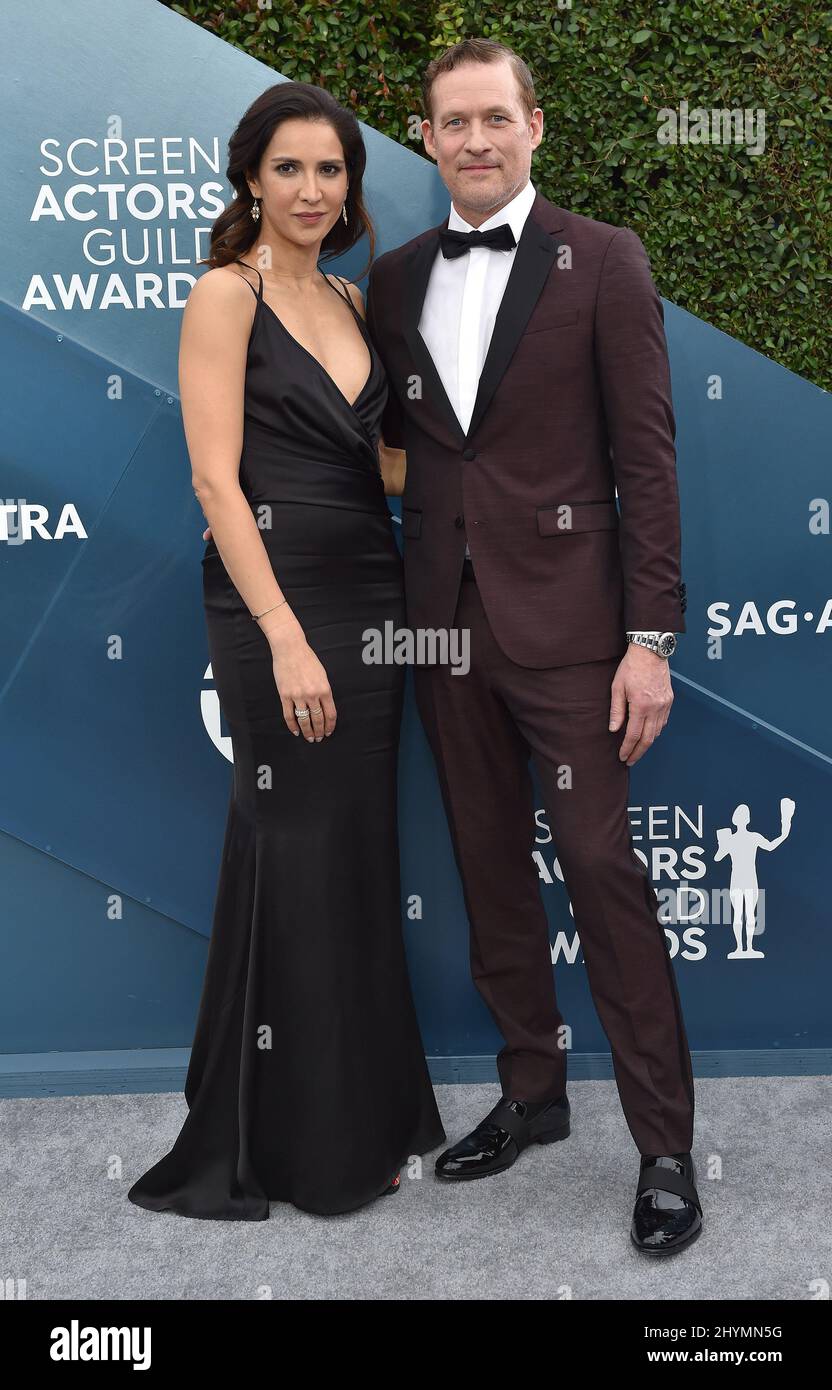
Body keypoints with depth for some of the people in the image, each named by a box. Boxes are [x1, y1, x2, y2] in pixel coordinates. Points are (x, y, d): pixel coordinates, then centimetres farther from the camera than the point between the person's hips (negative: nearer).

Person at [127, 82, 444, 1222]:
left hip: (370, 595, 7)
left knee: (361, 860, 11)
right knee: (296, 860, -2)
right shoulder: (226, 296, -5)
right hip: (277, 599, -7)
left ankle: (353, 1124, 26)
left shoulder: (352, 303, 16)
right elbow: (217, 478, -15)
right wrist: (286, 638, -22)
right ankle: (278, 1146, 14)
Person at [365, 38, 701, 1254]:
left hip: (562, 617, -5)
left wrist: (650, 638, -11)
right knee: (489, 867, 12)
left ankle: (666, 1145, 10)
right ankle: (531, 1094, 29)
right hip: (444, 615, 5)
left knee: (600, 864, -4)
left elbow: (645, 454, -6)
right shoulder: (396, 277, 11)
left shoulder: (601, 260, -2)